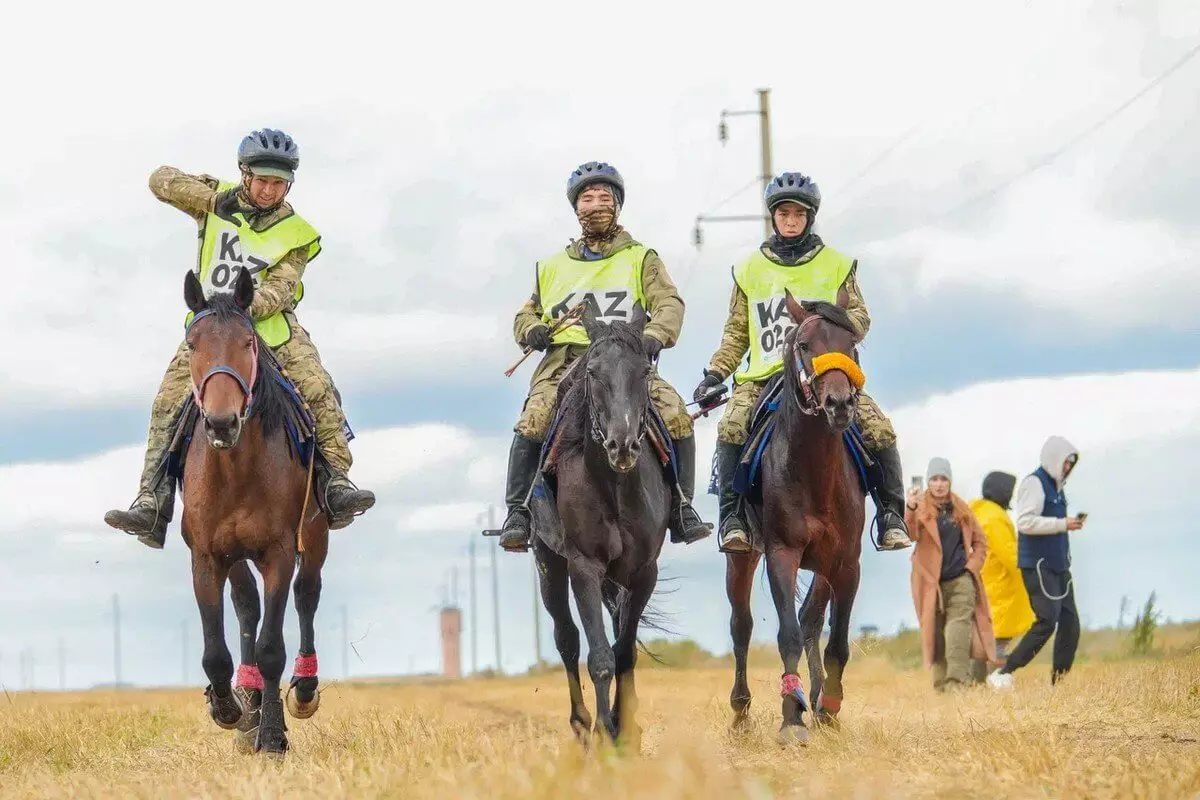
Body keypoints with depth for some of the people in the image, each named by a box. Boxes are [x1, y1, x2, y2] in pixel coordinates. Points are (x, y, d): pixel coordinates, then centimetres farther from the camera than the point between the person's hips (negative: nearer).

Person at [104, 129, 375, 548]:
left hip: (270, 326, -1)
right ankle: (152, 503, -13)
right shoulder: (218, 202, 1)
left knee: (319, 389, -22)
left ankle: (335, 482, -18)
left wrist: (243, 307, -33)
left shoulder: (295, 234, -3)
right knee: (168, 405, -13)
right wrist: (213, 193, -11)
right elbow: (162, 181, 1)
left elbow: (279, 290, -13)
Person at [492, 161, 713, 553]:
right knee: (532, 423, -28)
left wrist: (655, 334, -19)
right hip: (565, 359, 1)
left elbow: (668, 303, 3)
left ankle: (681, 506, -7)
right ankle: (518, 511, -17)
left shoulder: (641, 259, 17)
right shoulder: (553, 266, 25)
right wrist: (531, 329, 4)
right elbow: (527, 313, 30)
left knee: (677, 418, -23)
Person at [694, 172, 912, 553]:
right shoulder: (750, 269, 14)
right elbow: (736, 332, 16)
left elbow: (860, 315, 8)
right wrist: (714, 374, 4)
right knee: (731, 426, -28)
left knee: (879, 429, -21)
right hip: (764, 376, 0)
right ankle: (731, 515, -21)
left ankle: (892, 515, -7)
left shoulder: (837, 265, 12)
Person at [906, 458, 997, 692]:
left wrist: (973, 565, 3)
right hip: (931, 581, -1)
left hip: (961, 579, 1)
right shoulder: (921, 509, -1)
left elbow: (980, 541, 20)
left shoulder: (961, 510, 9)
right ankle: (942, 681, 12)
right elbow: (910, 534, -22)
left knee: (959, 622, -16)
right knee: (936, 632, 3)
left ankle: (957, 678, -23)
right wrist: (910, 509, -41)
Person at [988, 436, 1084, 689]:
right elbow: (1026, 522, -21)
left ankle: (1059, 683, 7)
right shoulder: (1033, 483, -10)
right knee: (1047, 622, -17)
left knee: (1070, 623, 3)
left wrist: (1071, 524, 10)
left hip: (1058, 566, 9)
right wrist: (1063, 524, -19)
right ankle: (1002, 675, -15)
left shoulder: (1056, 486, 19)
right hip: (1037, 566, -9)